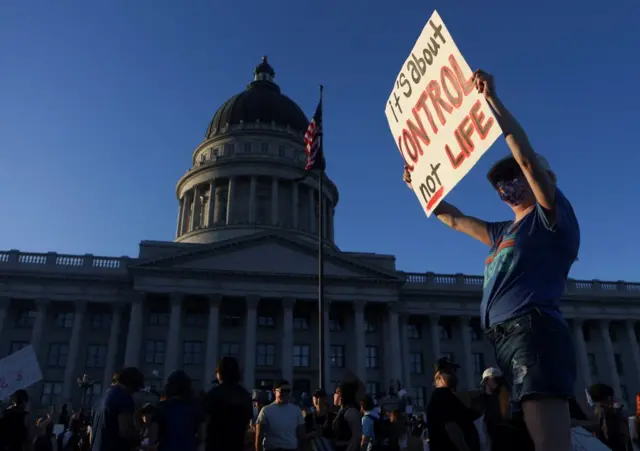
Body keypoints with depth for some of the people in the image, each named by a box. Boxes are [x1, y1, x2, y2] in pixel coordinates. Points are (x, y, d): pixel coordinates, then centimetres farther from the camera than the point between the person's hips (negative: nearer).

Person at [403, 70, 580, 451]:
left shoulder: (552, 216, 8)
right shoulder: (507, 232, 29)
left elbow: (527, 157, -7)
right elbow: (455, 219, 39)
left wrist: (492, 99, -5)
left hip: (533, 329, -8)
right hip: (507, 337, 8)